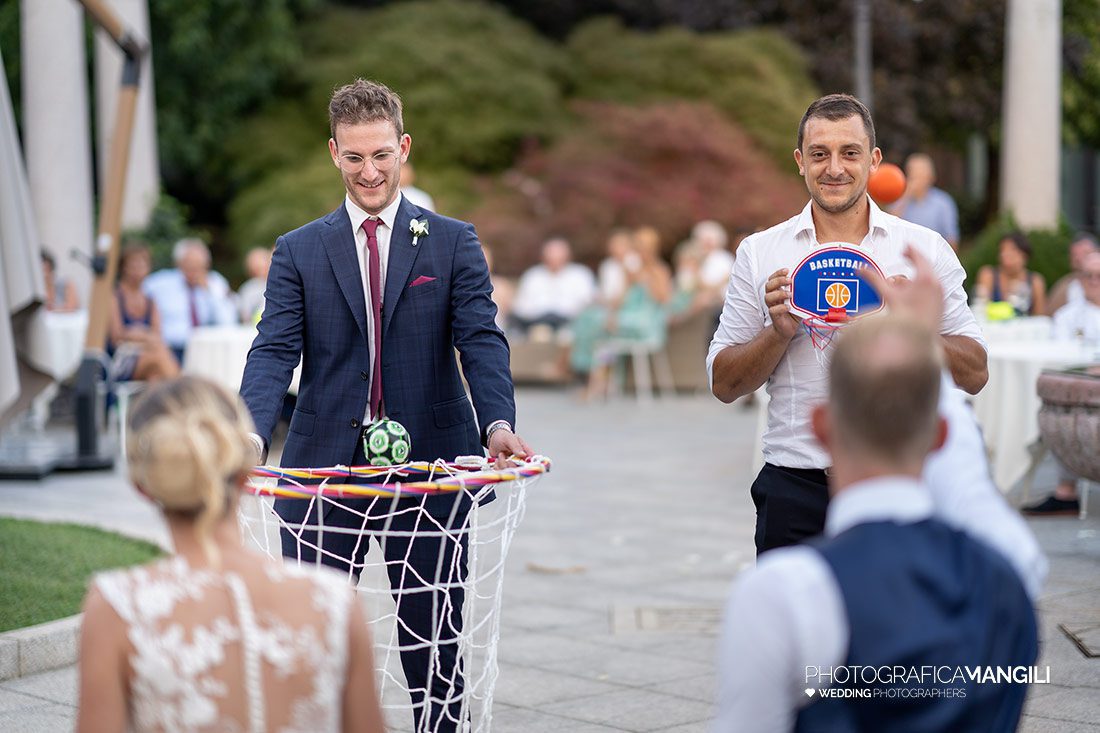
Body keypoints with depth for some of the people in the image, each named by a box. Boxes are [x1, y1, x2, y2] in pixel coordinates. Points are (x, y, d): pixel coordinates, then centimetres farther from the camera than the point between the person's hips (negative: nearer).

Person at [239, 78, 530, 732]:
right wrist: (254, 434, -22)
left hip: (426, 464, -1)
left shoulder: (453, 243, 6)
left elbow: (481, 341, -5)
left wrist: (498, 422, -24)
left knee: (434, 641, 6)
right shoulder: (300, 251, 7)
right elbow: (274, 352, -3)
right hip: (325, 465, 1)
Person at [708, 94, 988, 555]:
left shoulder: (926, 249, 6)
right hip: (796, 493, 0)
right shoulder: (760, 253, 6)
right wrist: (779, 332, -11)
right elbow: (724, 385, 6)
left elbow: (975, 374, 4)